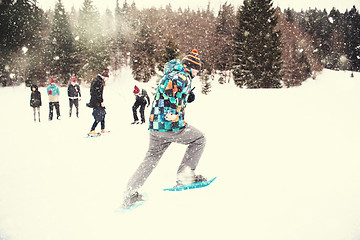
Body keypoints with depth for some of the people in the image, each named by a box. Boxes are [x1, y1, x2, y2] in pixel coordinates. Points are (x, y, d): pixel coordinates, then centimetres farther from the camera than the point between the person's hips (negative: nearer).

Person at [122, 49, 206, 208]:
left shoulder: (170, 74, 22)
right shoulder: (183, 75, -6)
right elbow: (169, 86, -27)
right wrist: (174, 111, -25)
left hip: (155, 125, 9)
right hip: (172, 125, -8)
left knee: (151, 158, 19)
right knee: (199, 140, 14)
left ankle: (130, 194, 16)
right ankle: (184, 174, 8)